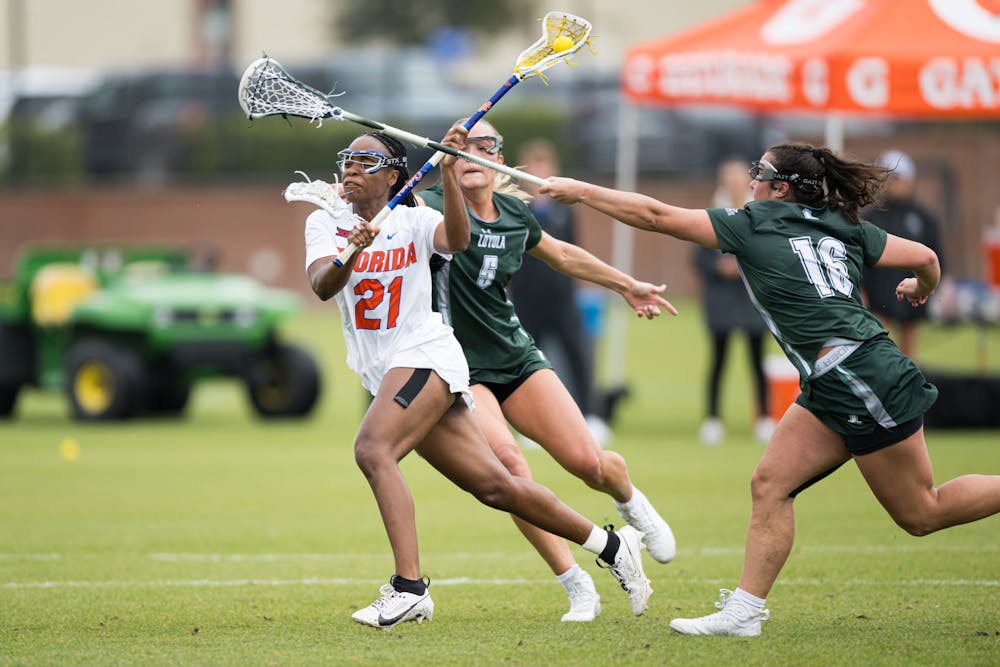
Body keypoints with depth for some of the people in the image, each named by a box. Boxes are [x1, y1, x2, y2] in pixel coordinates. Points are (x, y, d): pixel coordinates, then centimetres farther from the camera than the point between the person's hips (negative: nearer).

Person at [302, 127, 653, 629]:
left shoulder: (414, 220, -2)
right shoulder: (324, 224, 6)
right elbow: (321, 286, -13)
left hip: (425, 355, -5)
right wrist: (348, 255, -33)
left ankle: (409, 587, -34)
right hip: (383, 375, 5)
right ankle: (611, 545, 19)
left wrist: (448, 174, -35)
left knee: (372, 448, -30)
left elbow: (457, 240, -24)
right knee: (493, 485, 5)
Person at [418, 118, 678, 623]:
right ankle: (577, 588, -16)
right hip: (460, 371, -4)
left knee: (589, 462, -7)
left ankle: (631, 502, 33)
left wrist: (627, 286, 30)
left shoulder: (514, 213, 5)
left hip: (518, 360, 4)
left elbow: (562, 255, 24)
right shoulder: (435, 206, -10)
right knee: (506, 461, -28)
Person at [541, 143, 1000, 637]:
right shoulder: (844, 229, 12)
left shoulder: (752, 225, -6)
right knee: (770, 484, 3)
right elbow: (925, 258, 14)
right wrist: (921, 289, 38)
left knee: (921, 514, 0)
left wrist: (579, 190, 5)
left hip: (868, 382, -9)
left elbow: (655, 216, -4)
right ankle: (744, 610, 0)